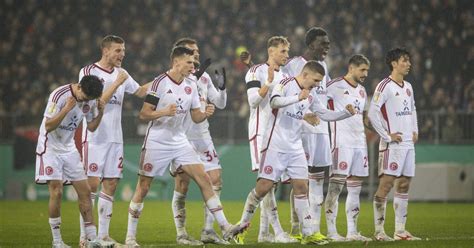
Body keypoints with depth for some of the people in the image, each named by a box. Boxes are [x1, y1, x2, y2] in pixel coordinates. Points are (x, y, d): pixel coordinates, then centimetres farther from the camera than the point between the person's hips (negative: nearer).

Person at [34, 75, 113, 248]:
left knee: (85, 191, 1)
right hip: (50, 148, -6)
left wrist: (100, 113, -10)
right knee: (56, 192, -14)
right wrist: (66, 109, -33)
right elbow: (48, 126, -22)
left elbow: (91, 127, 8)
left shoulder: (90, 100, -3)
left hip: (69, 148, 6)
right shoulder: (59, 95, -22)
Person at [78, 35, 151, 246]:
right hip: (94, 138, -6)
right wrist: (117, 83, -16)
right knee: (92, 184, -10)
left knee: (111, 185, 4)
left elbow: (140, 92, 24)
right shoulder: (88, 72, -6)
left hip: (115, 139, 6)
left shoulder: (121, 73, 13)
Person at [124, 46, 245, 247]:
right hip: (157, 143, -5)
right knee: (143, 188, -1)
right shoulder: (160, 83, -12)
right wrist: (164, 112, -28)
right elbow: (143, 114, -12)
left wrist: (206, 114, -11)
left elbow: (196, 117, 11)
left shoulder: (191, 86, 7)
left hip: (180, 142, 5)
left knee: (204, 180, -4)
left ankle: (225, 228, -4)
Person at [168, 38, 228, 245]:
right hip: (182, 138, -6)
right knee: (182, 185, -3)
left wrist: (222, 87, -5)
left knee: (215, 181, 0)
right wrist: (194, 78, -30)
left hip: (203, 137, 6)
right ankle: (181, 234, 5)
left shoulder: (204, 77, 12)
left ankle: (208, 231, 7)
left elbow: (220, 104, 13)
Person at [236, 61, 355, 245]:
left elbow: (325, 114, 19)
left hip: (295, 147, 7)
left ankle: (308, 234, 3)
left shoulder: (310, 95, 12)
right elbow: (274, 101, -29)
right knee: (265, 186, -8)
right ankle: (243, 224, 7)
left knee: (301, 187, 1)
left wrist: (346, 113, 5)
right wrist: (298, 98, -41)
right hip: (276, 145, -7)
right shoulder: (286, 84, -10)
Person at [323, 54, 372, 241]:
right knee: (335, 187, -8)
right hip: (342, 143, -8)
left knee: (355, 189, 8)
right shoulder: (335, 86, -7)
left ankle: (352, 231, 11)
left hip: (359, 143, 8)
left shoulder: (362, 91, 18)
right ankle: (331, 231, -6)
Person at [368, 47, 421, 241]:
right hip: (392, 145, -8)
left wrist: (415, 131, 16)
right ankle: (379, 231, -7)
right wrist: (387, 136, -16)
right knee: (385, 184, -9)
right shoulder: (385, 86, -10)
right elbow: (372, 113, -17)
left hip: (408, 144, 8)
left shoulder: (408, 87, 15)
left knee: (403, 185, 9)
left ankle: (400, 230, 13)